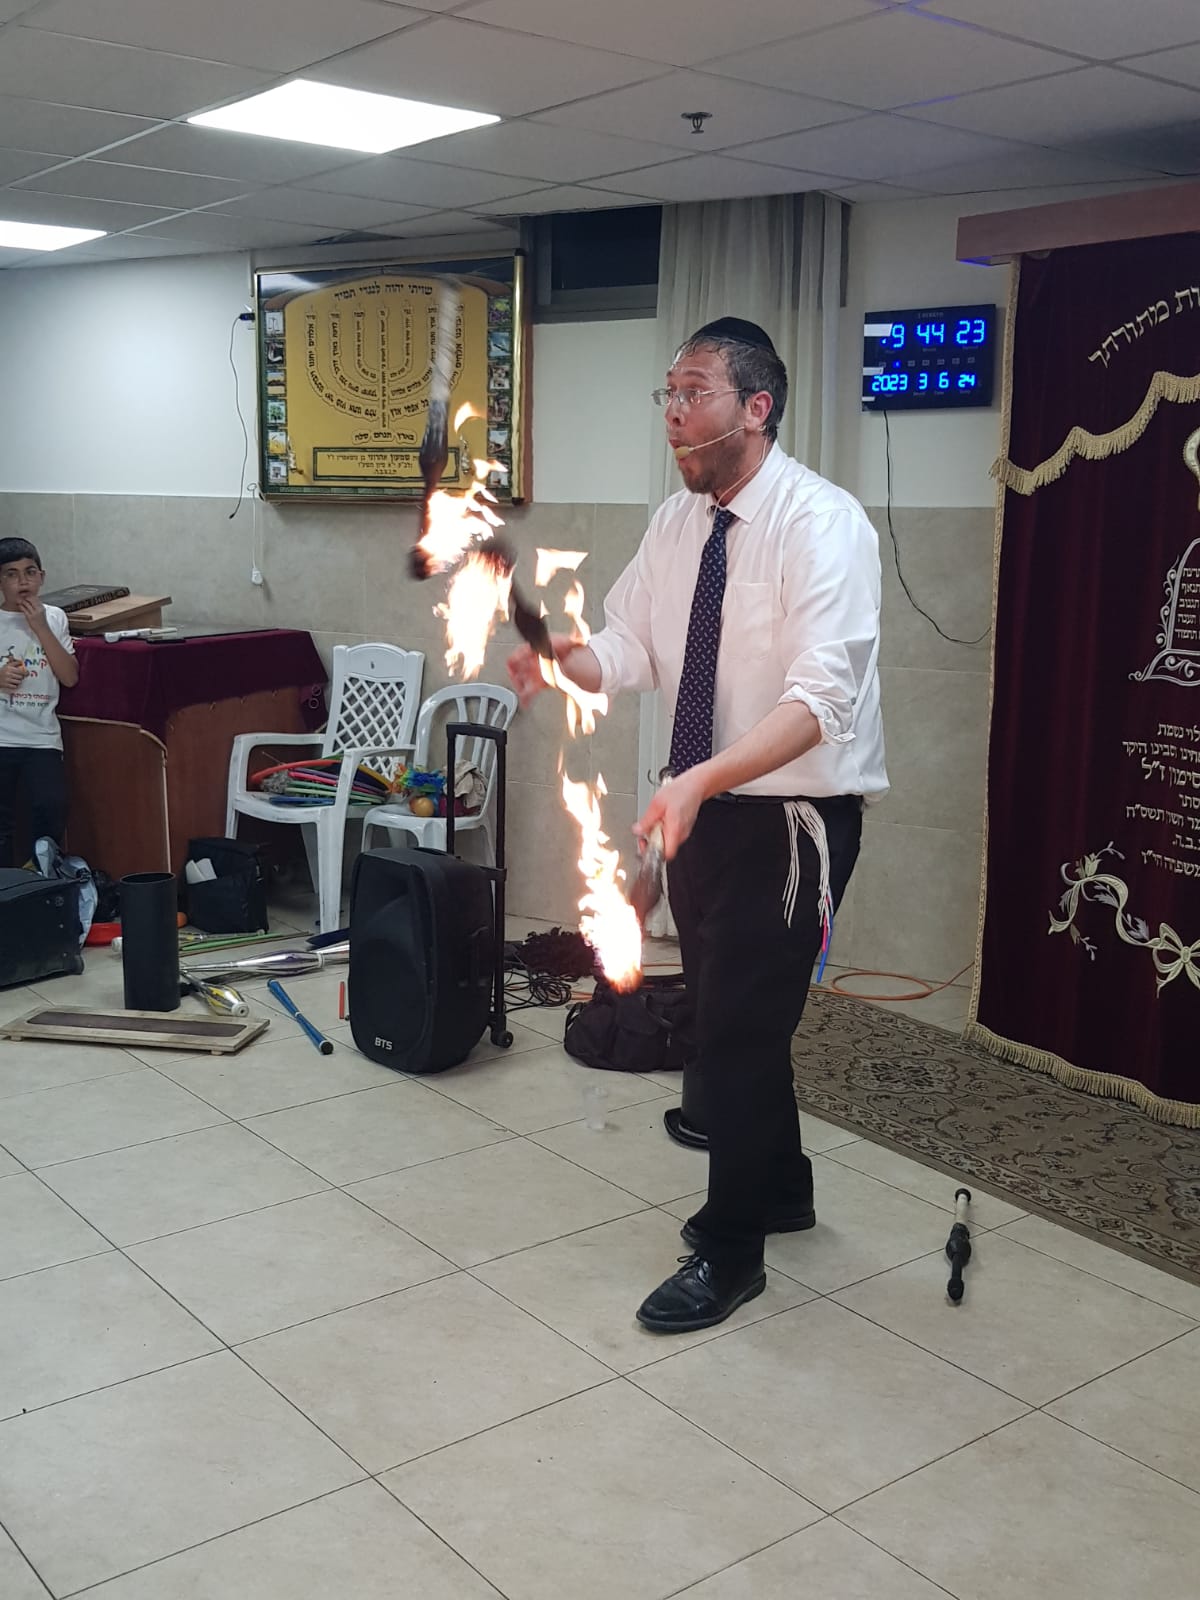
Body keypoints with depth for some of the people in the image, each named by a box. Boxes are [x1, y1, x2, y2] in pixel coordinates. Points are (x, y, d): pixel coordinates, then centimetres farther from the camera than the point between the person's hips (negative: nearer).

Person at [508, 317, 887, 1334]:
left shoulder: (822, 523, -20)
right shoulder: (676, 524, 4)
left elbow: (820, 698, -30)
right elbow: (627, 651, 3)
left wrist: (702, 780, -43)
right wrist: (559, 661, -20)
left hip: (795, 813, -7)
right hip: (703, 806, 8)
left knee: (740, 1025, -2)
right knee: (725, 1013, 19)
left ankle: (731, 1250, 18)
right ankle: (779, 1187, 44)